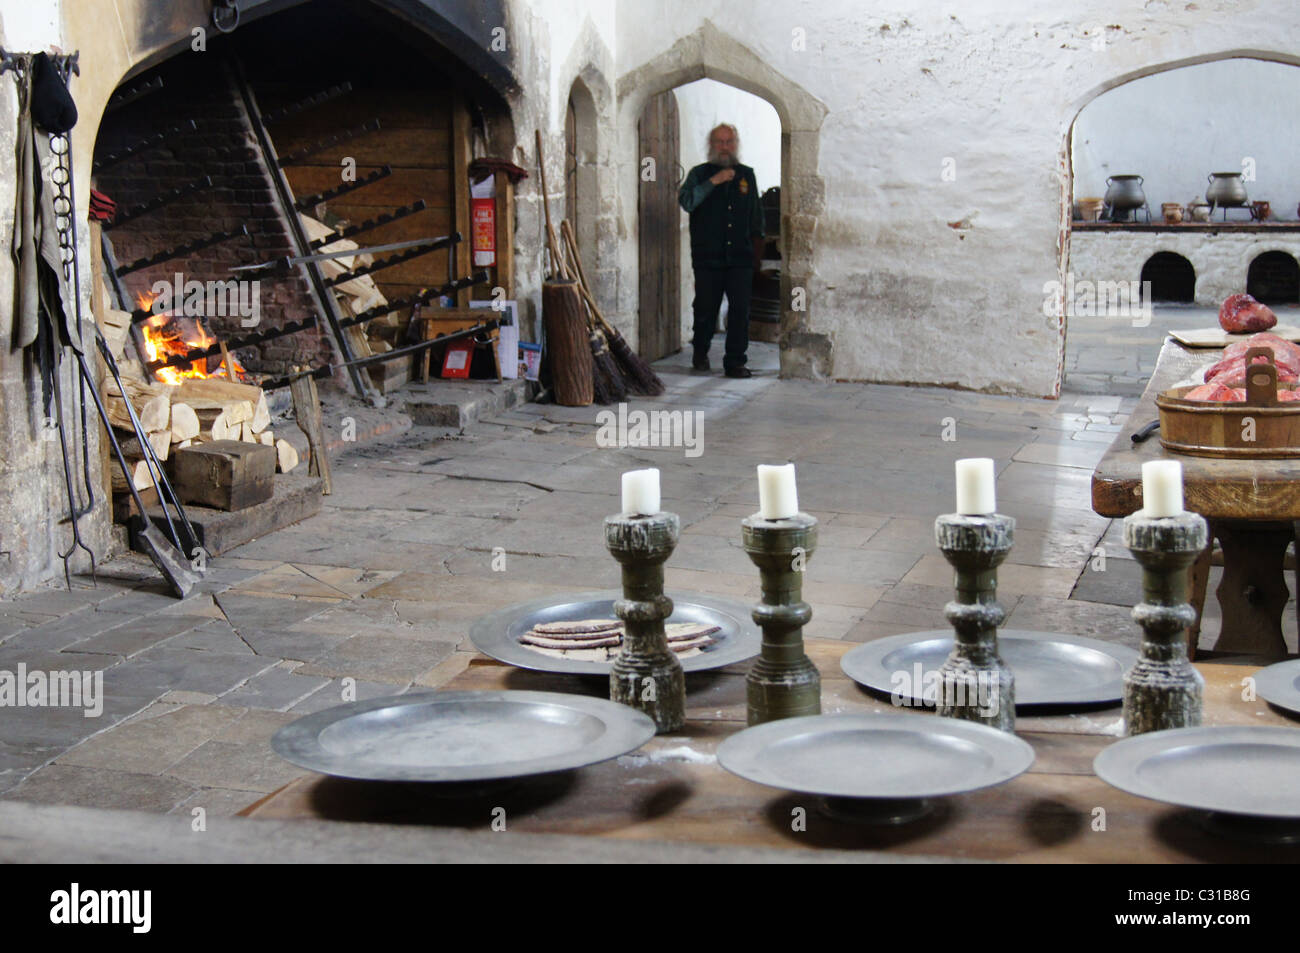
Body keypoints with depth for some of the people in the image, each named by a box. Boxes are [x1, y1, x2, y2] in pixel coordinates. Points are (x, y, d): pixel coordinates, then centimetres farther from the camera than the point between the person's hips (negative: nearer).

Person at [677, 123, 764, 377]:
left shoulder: (747, 175, 15)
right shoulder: (700, 174, 6)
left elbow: (756, 214, 24)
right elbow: (686, 201, -13)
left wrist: (757, 243, 20)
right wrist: (713, 182, -18)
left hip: (740, 257, 2)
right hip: (708, 256, -2)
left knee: (740, 310, -6)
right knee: (705, 309, 3)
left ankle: (735, 361, -1)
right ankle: (700, 353, 26)